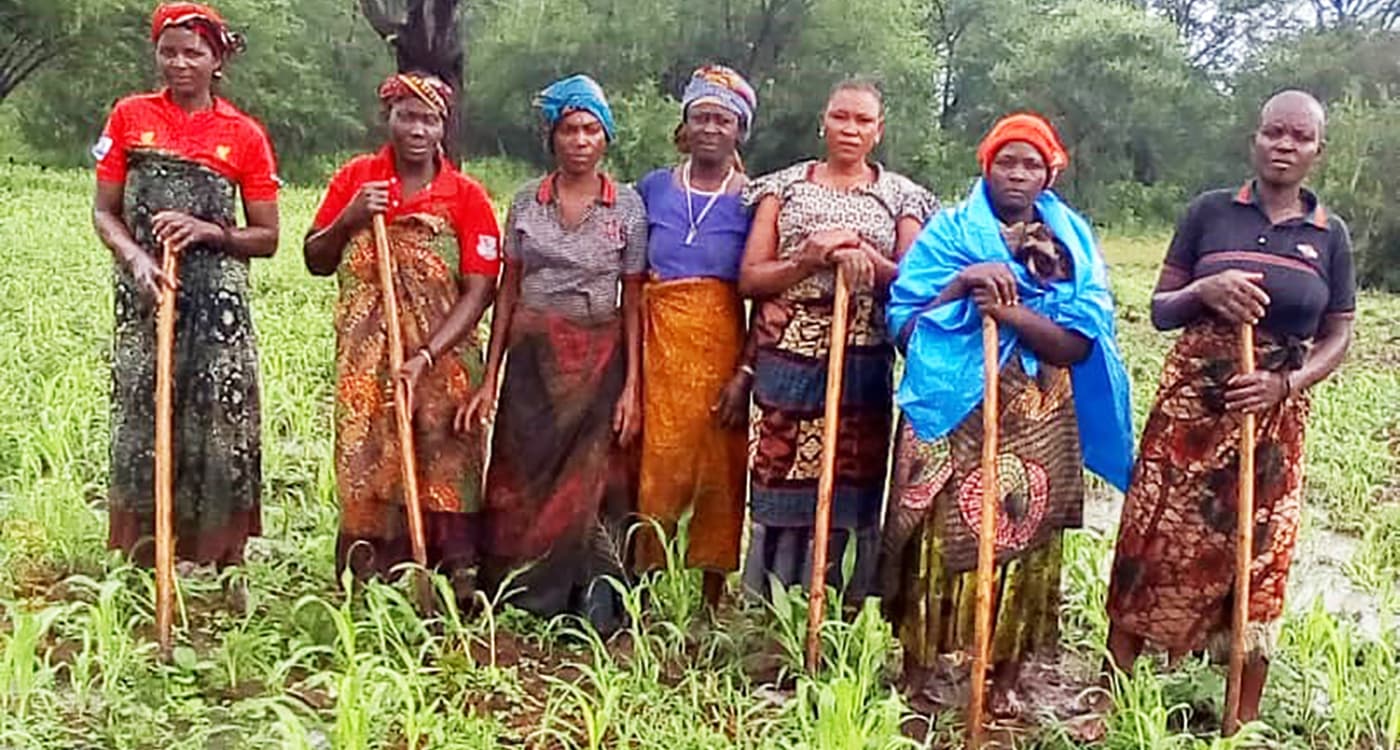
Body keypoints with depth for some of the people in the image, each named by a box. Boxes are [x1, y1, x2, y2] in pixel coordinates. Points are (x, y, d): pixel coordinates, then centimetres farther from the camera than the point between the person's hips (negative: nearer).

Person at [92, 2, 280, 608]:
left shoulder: (244, 135, 3)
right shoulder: (129, 117, 7)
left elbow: (267, 238, 4)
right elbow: (104, 212, 5)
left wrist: (210, 231, -14)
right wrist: (137, 258, -14)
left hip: (217, 305, -1)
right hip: (143, 294, 1)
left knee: (220, 428, 0)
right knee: (143, 423, 5)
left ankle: (227, 569, 11)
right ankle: (144, 564, 17)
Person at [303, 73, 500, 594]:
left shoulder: (467, 197, -2)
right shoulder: (355, 179, 6)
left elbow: (478, 291, -8)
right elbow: (316, 262, 11)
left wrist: (425, 358, -19)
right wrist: (349, 218, -9)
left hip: (441, 361, -2)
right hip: (365, 361, 2)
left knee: (443, 481, -3)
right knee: (366, 473, 4)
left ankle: (453, 586, 5)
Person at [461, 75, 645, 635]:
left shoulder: (628, 206, 1)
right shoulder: (526, 202, 6)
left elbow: (633, 303, 1)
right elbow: (507, 292, 8)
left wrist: (632, 386, -6)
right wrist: (490, 379, 3)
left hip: (599, 360, -2)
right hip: (531, 357, 2)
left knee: (590, 486, -3)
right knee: (523, 481, 3)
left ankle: (592, 611, 7)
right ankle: (513, 607, 15)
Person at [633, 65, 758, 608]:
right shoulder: (652, 189, 9)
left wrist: (747, 371, -12)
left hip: (723, 350, -1)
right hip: (660, 346, 2)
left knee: (721, 473, 4)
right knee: (655, 469, 2)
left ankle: (712, 603, 17)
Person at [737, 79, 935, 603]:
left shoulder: (901, 197, 11)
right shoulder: (784, 187, 10)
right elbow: (748, 278, 4)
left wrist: (866, 258, -13)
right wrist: (810, 259, -12)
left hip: (862, 366, 0)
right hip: (788, 359, 0)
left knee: (849, 486, 1)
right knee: (779, 482, -1)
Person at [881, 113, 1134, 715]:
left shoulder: (1071, 244, 7)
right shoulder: (948, 232, 5)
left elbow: (1078, 345, -5)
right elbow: (904, 327, -3)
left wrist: (1011, 311, -18)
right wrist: (960, 284, -17)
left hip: (1034, 427, 2)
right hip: (950, 415, -1)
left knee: (1021, 542, 7)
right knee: (940, 540, 0)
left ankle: (1006, 679, 21)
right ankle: (916, 674, 13)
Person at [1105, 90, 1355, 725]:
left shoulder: (1329, 235, 5)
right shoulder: (1210, 211, 1)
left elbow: (1337, 339, 6)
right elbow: (1160, 310, 3)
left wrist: (1285, 383, -13)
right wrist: (1203, 290, -19)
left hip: (1273, 418, 1)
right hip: (1189, 407, -1)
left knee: (1256, 561, 6)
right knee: (1154, 545, 2)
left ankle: (1243, 723, 18)